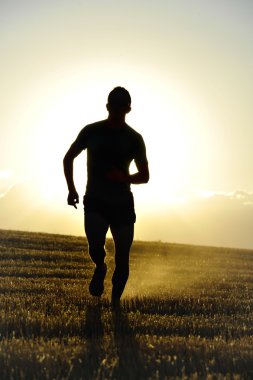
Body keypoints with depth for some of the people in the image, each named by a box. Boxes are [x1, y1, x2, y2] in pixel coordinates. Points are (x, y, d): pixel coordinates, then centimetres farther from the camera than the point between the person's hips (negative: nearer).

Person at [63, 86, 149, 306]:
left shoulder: (134, 138, 1)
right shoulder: (91, 131, 1)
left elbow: (145, 176, 6)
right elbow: (68, 158, 14)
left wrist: (124, 177, -15)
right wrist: (71, 188, 2)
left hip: (123, 203, 1)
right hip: (95, 203, -1)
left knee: (122, 259, -1)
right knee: (95, 246, -21)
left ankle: (116, 300, 17)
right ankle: (100, 267, 13)